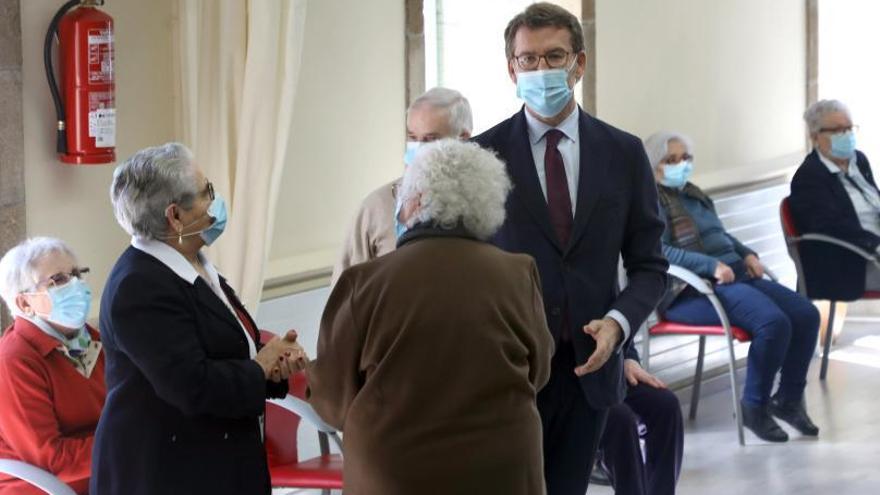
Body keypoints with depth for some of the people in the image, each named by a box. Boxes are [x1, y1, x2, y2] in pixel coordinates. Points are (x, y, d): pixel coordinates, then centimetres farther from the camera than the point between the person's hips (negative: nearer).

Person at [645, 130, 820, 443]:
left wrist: (746, 254, 12)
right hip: (692, 291, -9)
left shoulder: (693, 194, 23)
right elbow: (658, 250, -20)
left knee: (806, 314, -8)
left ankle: (789, 398, 6)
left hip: (736, 277, 9)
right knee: (773, 322, -30)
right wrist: (711, 266, -27)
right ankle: (754, 406, -13)